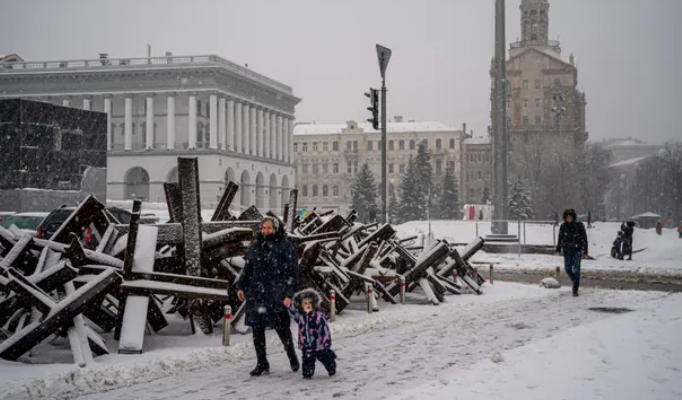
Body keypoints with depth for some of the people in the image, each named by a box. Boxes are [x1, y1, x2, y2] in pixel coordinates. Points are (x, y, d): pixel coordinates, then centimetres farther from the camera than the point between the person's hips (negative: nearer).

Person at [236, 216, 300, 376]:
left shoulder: (285, 247, -3)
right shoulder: (255, 246, 13)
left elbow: (292, 273, -6)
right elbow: (247, 269, 21)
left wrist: (289, 294, -13)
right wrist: (241, 286, 10)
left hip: (277, 295, -5)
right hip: (256, 295, 5)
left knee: (281, 328, -3)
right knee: (257, 329, 4)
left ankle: (292, 356, 23)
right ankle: (262, 364, 15)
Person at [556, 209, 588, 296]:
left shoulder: (579, 226, -5)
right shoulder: (563, 226, 4)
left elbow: (584, 239, -3)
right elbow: (560, 239, 15)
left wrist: (585, 252, -7)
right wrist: (558, 249, 13)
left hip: (577, 250, -4)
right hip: (567, 251, 4)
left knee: (576, 269, -9)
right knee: (567, 269, 6)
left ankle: (575, 289, -5)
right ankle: (575, 282, 32)